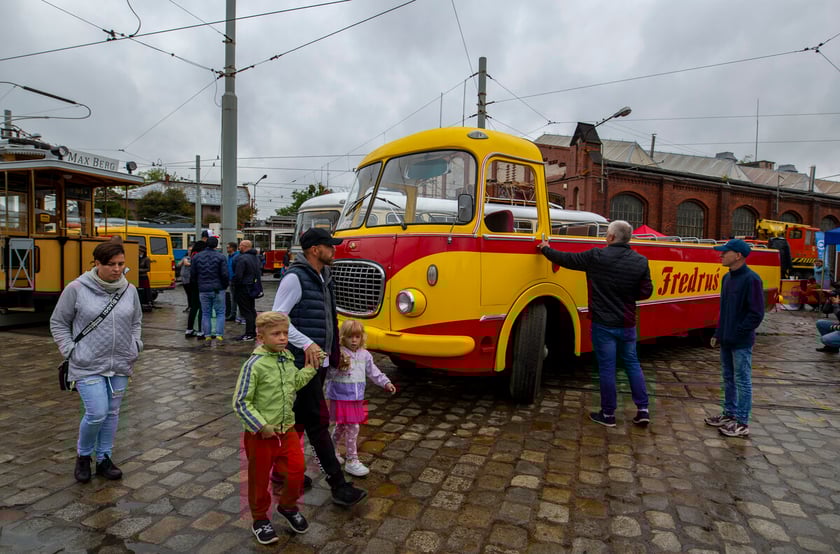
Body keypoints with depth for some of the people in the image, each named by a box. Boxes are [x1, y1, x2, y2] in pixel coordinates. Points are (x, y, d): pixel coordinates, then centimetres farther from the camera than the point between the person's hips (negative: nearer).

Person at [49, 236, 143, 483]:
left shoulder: (129, 290, 1)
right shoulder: (76, 289, -10)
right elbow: (58, 323, 2)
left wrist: (135, 346, 6)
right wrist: (70, 350, -6)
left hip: (120, 365, 4)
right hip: (88, 366, -4)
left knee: (112, 413, 12)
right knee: (96, 414, -7)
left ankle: (104, 458, 30)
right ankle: (83, 455, 22)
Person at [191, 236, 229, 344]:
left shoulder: (197, 257, 3)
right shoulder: (220, 256, -7)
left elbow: (193, 274, 5)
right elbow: (224, 274, -11)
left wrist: (197, 285, 18)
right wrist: (225, 285, 5)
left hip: (203, 290, 3)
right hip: (218, 290, -3)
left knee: (205, 314, 10)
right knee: (220, 313, 5)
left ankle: (207, 337, 10)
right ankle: (219, 336, -1)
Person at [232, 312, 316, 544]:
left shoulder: (288, 359, 0)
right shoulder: (254, 365, -21)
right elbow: (240, 403, -19)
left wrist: (311, 367, 5)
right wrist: (262, 427, -20)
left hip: (287, 430, 5)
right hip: (260, 435, -5)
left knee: (297, 472, 9)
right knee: (259, 479, 13)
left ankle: (288, 506, 39)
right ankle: (260, 520, 37)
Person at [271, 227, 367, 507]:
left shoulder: (324, 278, 13)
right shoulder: (295, 278, -15)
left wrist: (335, 352, 18)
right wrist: (306, 344, -24)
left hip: (320, 360, 9)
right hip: (304, 361, -9)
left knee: (300, 417, 18)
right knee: (318, 421, -4)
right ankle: (338, 486, 3)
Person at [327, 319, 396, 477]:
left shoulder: (365, 355, 5)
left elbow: (373, 372, 15)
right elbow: (328, 375, -18)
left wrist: (386, 382, 10)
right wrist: (339, 367, -34)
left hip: (357, 399, 6)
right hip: (341, 398, -6)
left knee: (341, 427, 19)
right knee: (352, 428, -6)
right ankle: (352, 461, 8)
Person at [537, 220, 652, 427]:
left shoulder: (596, 256, -13)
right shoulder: (641, 261, -3)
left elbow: (566, 259, -3)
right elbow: (646, 292, 2)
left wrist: (545, 249, 14)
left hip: (604, 324, -3)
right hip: (627, 324, 4)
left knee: (607, 368, 4)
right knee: (632, 365, 18)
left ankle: (608, 414, 14)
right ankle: (643, 410, 20)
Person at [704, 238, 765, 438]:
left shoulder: (751, 279, -16)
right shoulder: (727, 278, 9)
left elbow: (757, 313, -17)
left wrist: (738, 332, -15)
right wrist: (719, 333, 12)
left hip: (741, 342, -8)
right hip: (726, 340, 8)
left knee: (742, 381, 2)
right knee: (728, 378, 17)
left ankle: (742, 423, 12)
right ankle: (729, 414, 30)